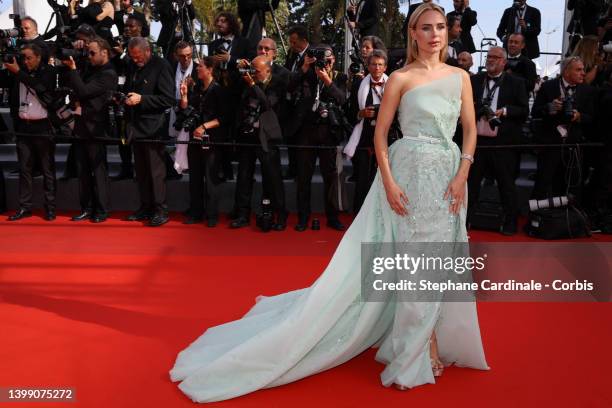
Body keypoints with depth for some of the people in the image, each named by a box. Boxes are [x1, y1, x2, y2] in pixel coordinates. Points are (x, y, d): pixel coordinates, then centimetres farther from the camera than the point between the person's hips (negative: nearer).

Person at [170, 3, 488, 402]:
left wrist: (462, 175, -3)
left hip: (448, 174, 5)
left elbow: (471, 130, 9)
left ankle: (427, 344, 27)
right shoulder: (401, 78, -2)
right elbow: (380, 133, -3)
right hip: (410, 172, -4)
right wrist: (389, 182, -13)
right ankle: (423, 349, 14)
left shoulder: (460, 76, 10)